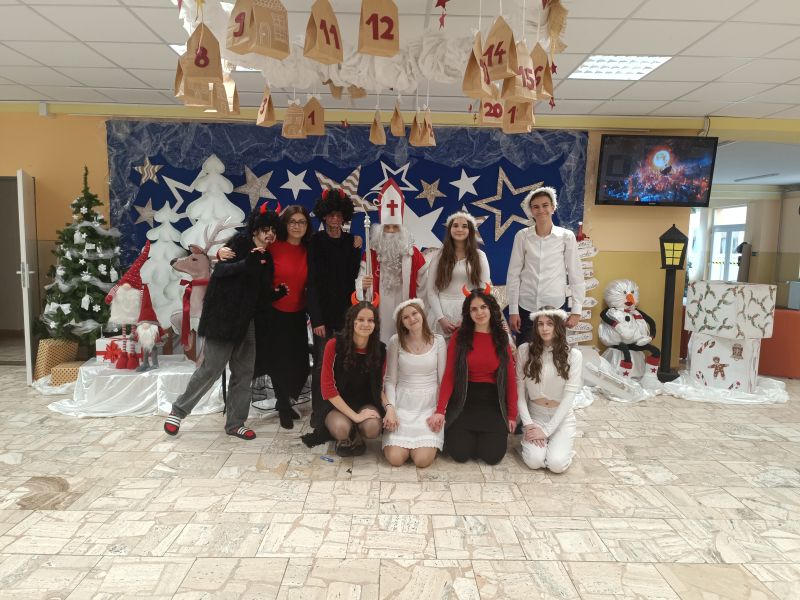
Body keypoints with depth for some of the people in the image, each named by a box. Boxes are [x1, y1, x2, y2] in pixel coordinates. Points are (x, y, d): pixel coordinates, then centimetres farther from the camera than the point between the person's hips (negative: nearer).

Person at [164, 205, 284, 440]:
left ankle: (235, 423, 17)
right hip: (222, 317, -7)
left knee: (244, 373, 7)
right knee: (211, 368, -3)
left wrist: (276, 293, -6)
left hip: (246, 320, 7)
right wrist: (246, 263, -34)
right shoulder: (239, 243, -6)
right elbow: (219, 270, -20)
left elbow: (260, 294, 12)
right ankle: (178, 411, 16)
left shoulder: (266, 259, 13)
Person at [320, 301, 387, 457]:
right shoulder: (334, 345, -18)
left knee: (373, 429, -29)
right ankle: (345, 438, 5)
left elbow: (379, 386, 4)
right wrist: (355, 416, -21)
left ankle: (356, 437, 8)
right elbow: (328, 387, -16)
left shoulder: (380, 349, -7)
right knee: (341, 429, -34)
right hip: (337, 404, -2)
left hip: (366, 403, 3)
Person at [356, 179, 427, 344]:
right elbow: (359, 283, -3)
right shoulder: (371, 255, 3)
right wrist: (363, 285, -26)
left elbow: (423, 285, 6)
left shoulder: (414, 254, 5)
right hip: (379, 314, -1)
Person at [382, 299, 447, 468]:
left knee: (422, 460, -15)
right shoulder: (396, 341, -2)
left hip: (429, 406, 0)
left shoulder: (438, 341, 0)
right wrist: (390, 408, -14)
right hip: (402, 405, 0)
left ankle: (428, 441, 19)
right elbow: (390, 380, -1)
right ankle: (399, 440, 21)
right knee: (395, 459, -13)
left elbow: (443, 380, 2)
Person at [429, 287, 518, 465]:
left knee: (492, 456, -10)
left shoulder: (502, 339, 3)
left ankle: (485, 435, 23)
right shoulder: (459, 336, -2)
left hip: (493, 403, 1)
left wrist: (512, 415, -1)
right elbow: (449, 376, -6)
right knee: (460, 454, -12)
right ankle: (452, 432, 22)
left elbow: (511, 378, 3)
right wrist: (440, 411, -15)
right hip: (464, 401, -1)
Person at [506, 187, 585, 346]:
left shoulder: (567, 236, -3)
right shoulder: (522, 236, -2)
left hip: (556, 305, 0)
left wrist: (576, 310, -2)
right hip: (526, 306, 1)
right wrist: (513, 310, -1)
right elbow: (513, 275, 0)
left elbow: (576, 275, 0)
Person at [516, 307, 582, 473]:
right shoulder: (524, 350, -7)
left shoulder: (573, 355, -10)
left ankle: (562, 444, 14)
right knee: (534, 461, -21)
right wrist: (528, 424, -14)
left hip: (562, 417, 0)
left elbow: (569, 396, -13)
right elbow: (519, 390, -5)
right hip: (534, 415, 1)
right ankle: (529, 441, 13)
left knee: (556, 464, -20)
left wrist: (547, 431, -17)